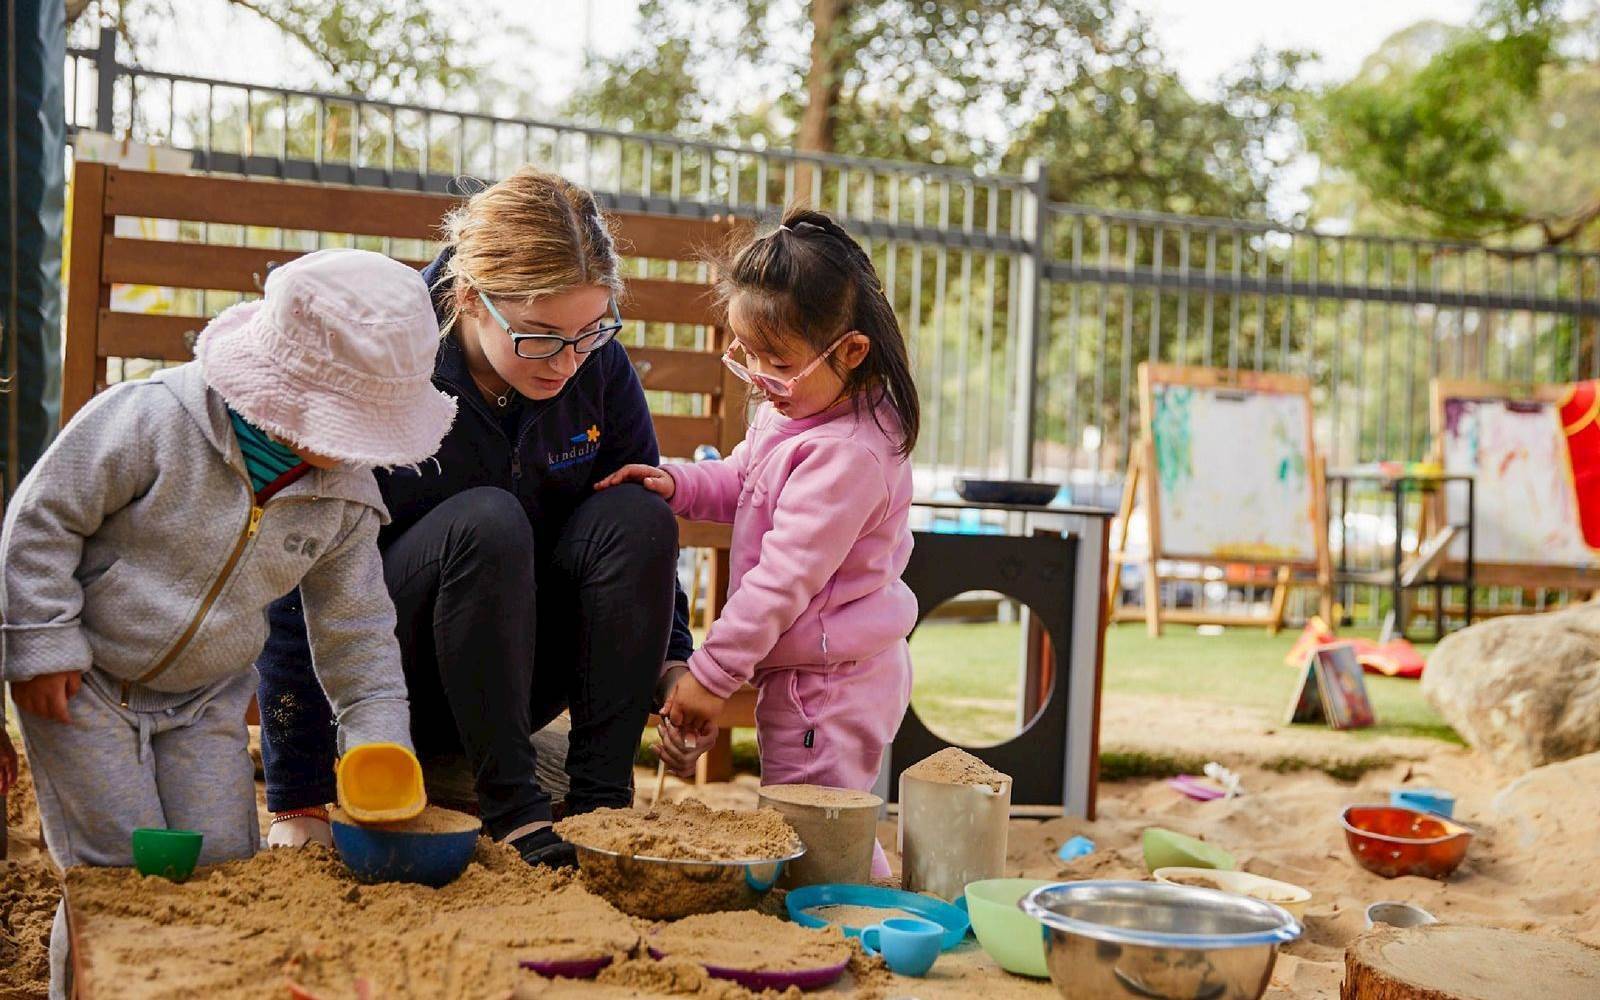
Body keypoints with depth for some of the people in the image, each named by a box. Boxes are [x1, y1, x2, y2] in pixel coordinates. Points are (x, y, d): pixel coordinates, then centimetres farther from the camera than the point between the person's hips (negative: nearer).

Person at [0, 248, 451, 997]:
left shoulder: (346, 494, -10)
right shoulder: (152, 420, -25)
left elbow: (356, 630, -1)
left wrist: (378, 740, -7)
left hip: (205, 697, 4)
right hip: (85, 682, -4)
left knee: (225, 864, 1)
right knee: (122, 869, -5)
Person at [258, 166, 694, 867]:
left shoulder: (598, 368, -10)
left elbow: (645, 536, 5)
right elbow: (298, 593, -20)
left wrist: (672, 660, -10)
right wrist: (298, 803, -21)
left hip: (520, 672, 4)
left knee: (637, 514, -22)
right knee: (486, 521, -32)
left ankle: (602, 797, -19)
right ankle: (511, 809, -27)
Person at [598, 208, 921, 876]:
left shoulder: (845, 455, -28)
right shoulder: (791, 412, 4)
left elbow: (784, 580, -26)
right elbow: (740, 483, 22)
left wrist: (710, 673, -21)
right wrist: (679, 483, 1)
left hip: (830, 686, -10)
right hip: (807, 671, 10)